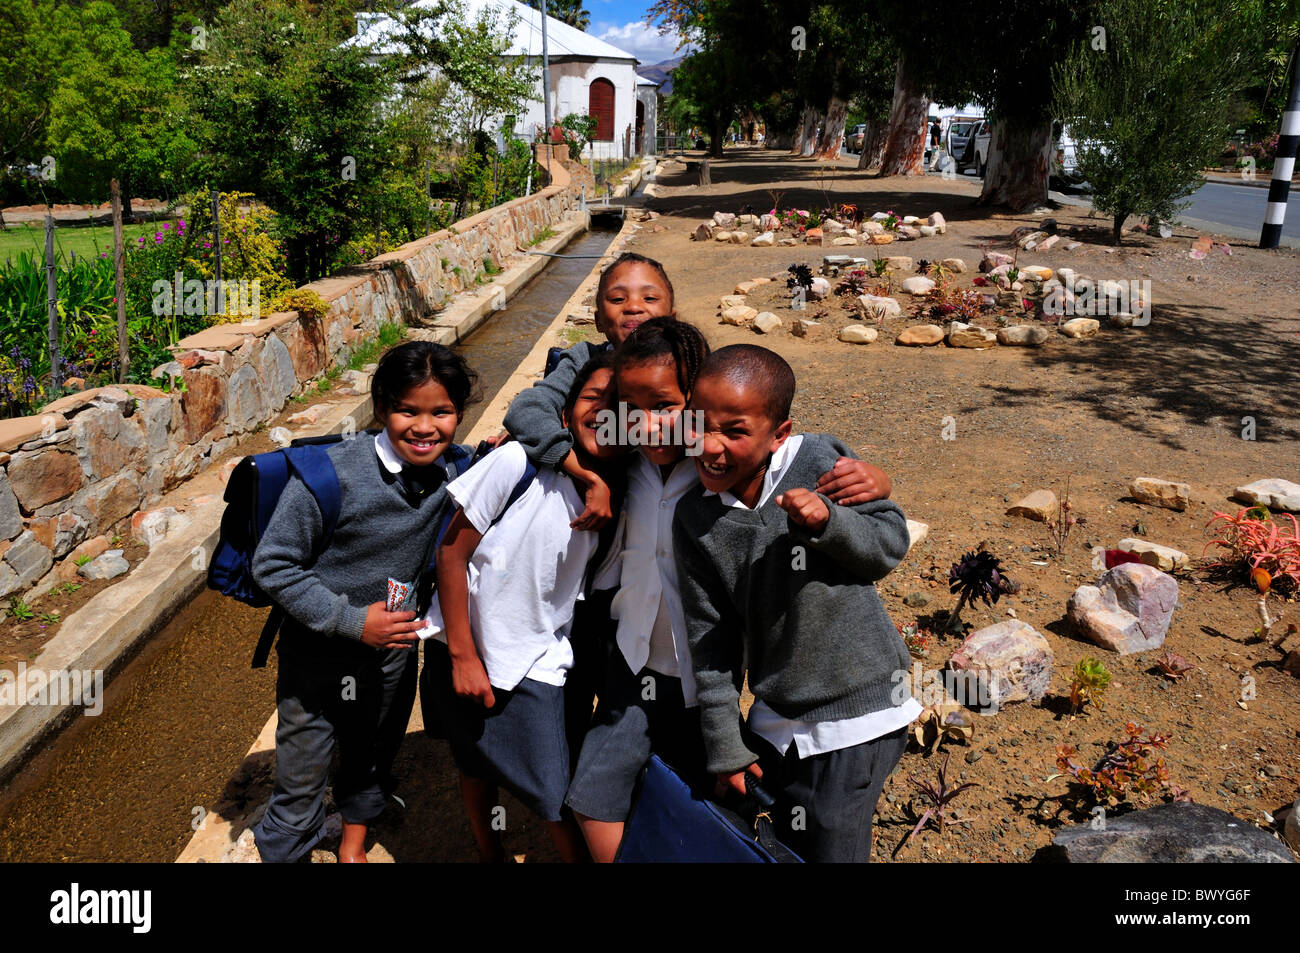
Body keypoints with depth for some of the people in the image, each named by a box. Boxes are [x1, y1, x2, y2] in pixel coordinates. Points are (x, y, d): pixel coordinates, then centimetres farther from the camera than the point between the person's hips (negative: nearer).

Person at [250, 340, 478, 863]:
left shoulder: (455, 474, -12)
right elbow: (273, 565, -20)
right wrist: (351, 620, -26)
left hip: (394, 652, 5)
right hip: (317, 654, -4)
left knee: (372, 757, 28)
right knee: (301, 784, 11)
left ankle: (353, 844, 55)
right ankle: (283, 850, 40)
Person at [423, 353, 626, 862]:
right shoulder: (520, 463, -22)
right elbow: (451, 553, -15)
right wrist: (463, 656, -12)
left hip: (537, 666, 1)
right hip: (466, 649, -1)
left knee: (558, 799, -4)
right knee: (476, 766, 21)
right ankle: (488, 852, 48)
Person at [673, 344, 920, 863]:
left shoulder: (819, 462, -15)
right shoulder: (694, 519, -7)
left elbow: (892, 542, -5)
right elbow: (709, 636, -1)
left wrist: (827, 519, -26)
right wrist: (725, 745, 3)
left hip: (858, 709, -4)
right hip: (775, 721, 4)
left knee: (829, 848, 4)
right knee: (780, 846, 21)